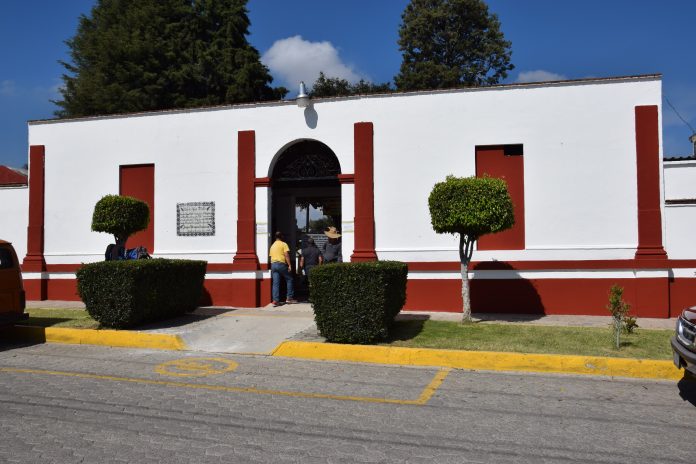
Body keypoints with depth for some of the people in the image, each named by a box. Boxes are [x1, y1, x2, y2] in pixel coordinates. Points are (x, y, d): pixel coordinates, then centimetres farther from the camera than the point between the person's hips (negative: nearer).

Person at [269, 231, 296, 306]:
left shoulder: (272, 245, 19)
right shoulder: (284, 244, 0)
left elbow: (270, 256, 18)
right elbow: (286, 255, -9)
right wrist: (289, 265, -11)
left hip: (273, 264, 5)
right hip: (281, 264, -5)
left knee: (275, 283, 2)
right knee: (289, 279, 9)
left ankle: (275, 300, -5)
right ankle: (289, 298, 5)